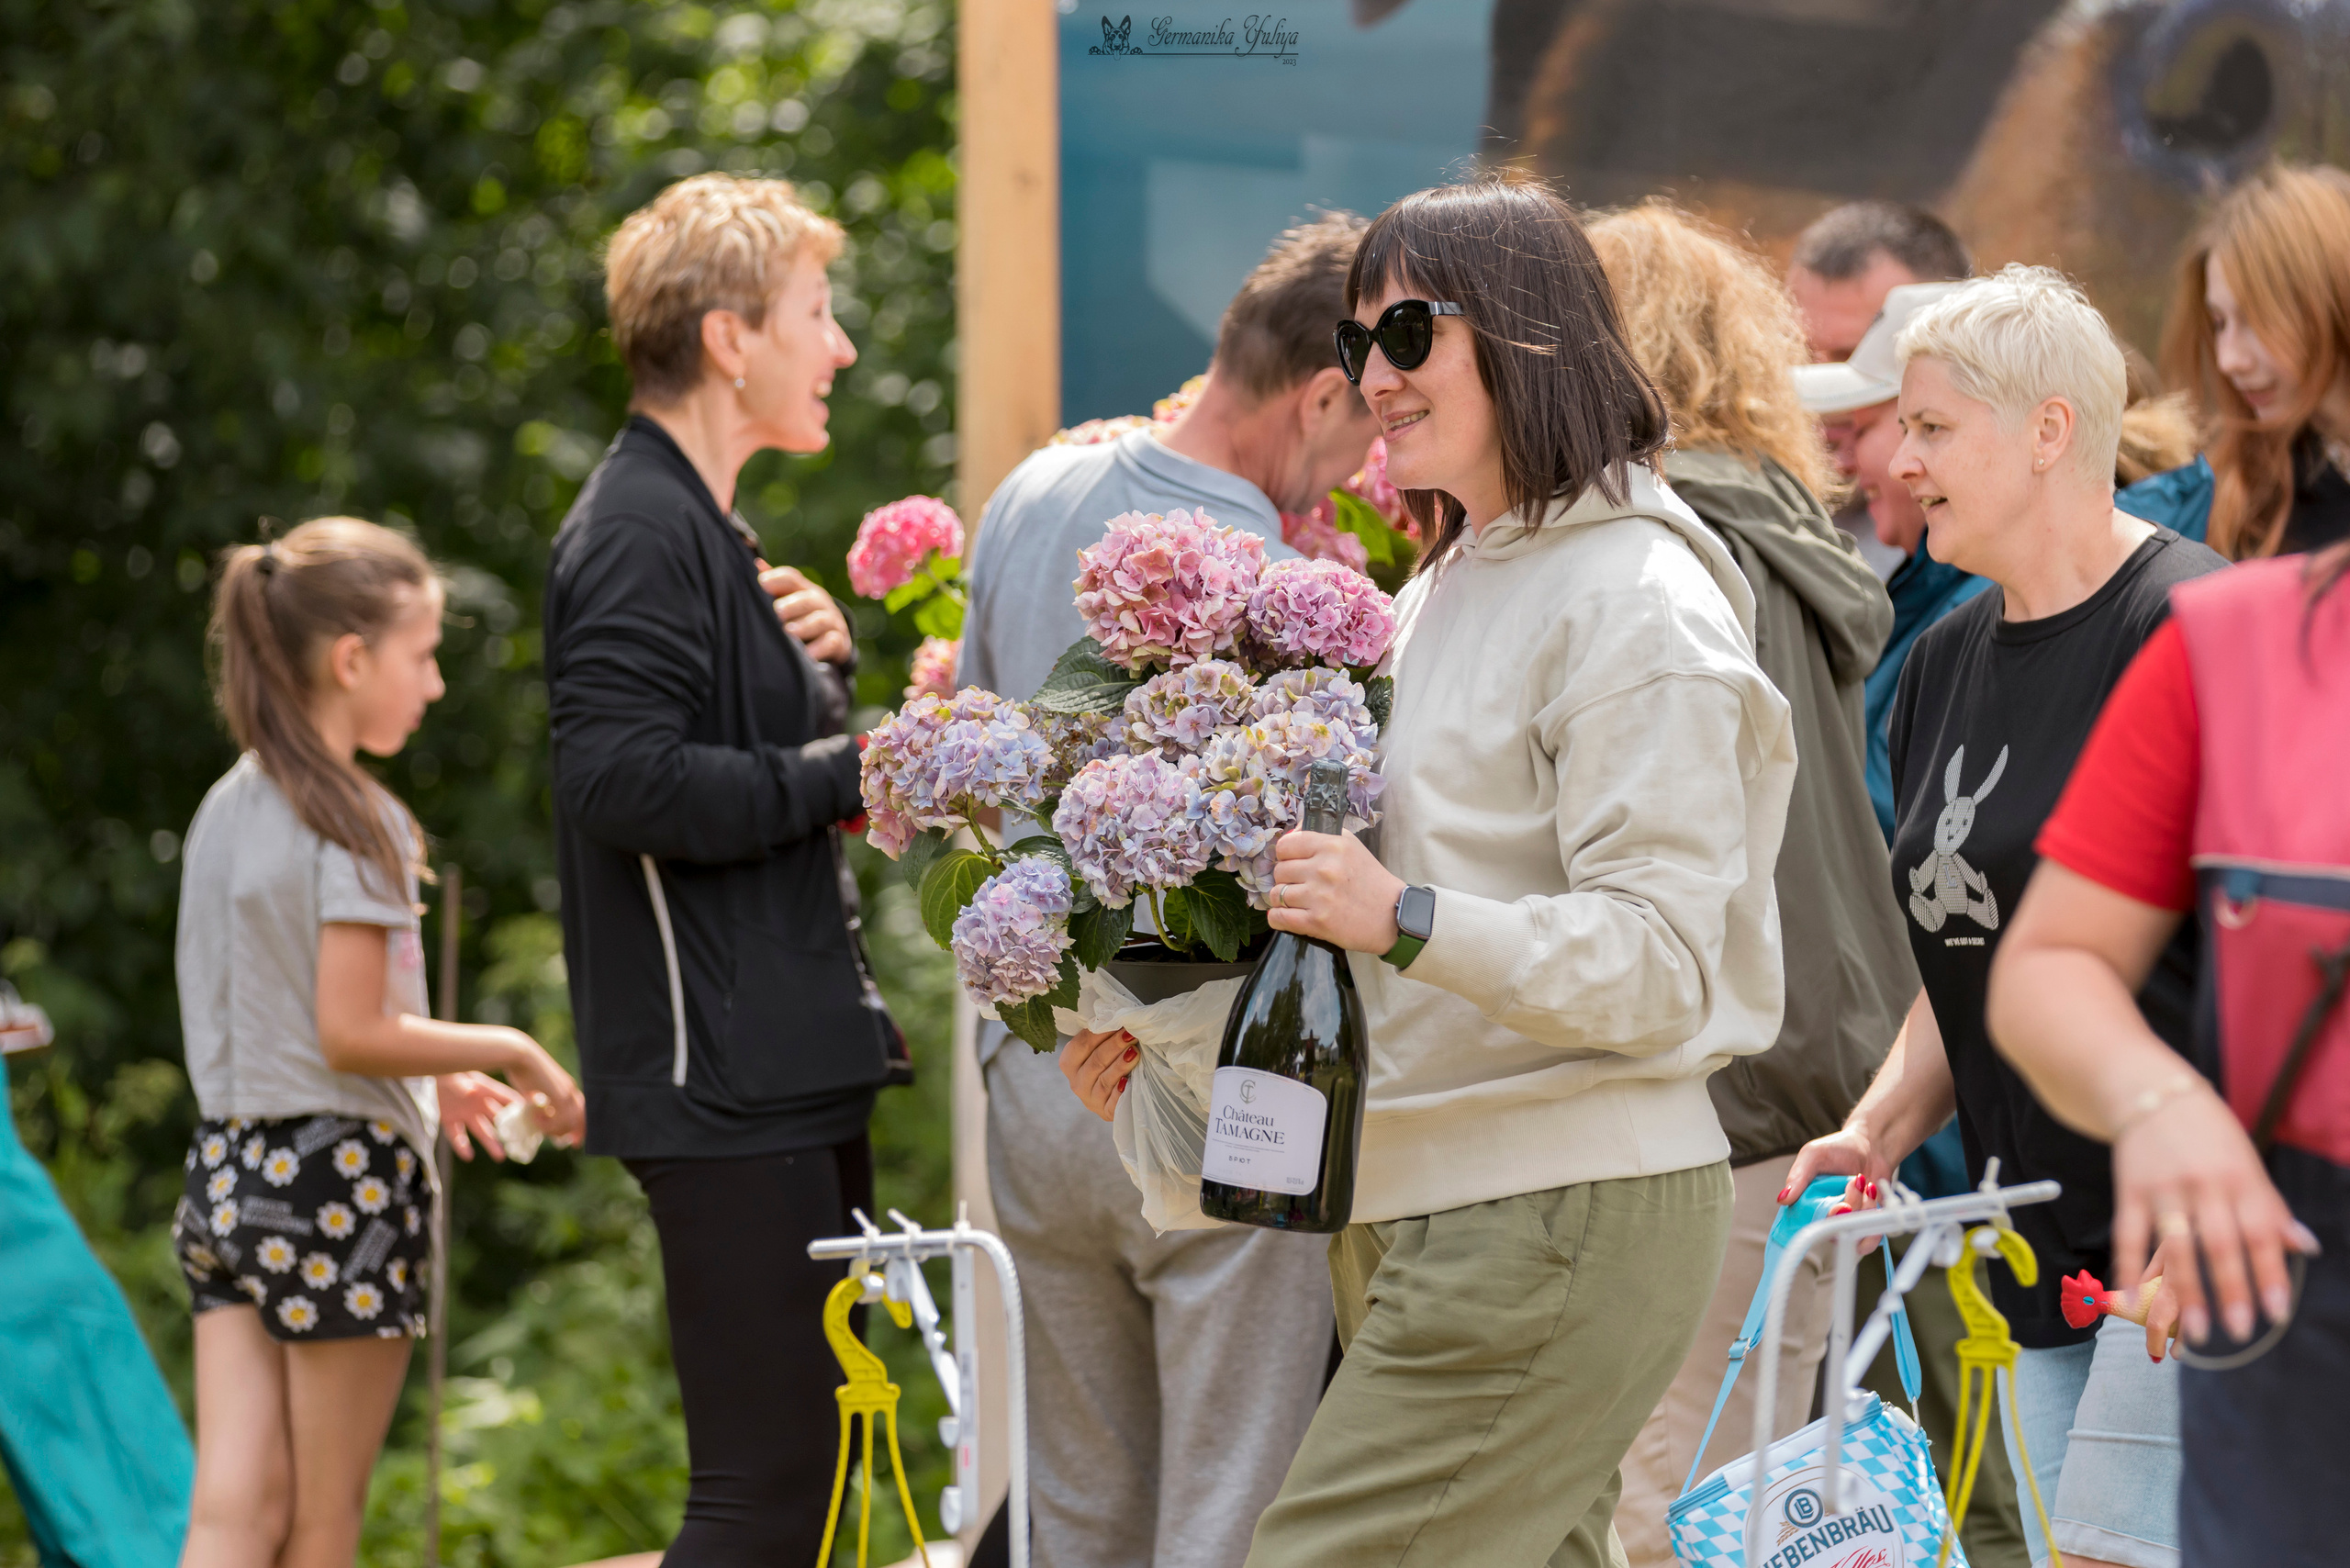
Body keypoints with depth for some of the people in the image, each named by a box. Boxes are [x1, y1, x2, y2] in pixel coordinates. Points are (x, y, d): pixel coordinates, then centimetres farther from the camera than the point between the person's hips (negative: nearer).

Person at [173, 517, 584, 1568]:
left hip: (226, 1174, 7)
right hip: (337, 1178, -7)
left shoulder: (226, 810, 11)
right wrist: (511, 1052, -6)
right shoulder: (358, 828, -13)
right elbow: (352, 1032, -18)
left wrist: (430, 1079, 20)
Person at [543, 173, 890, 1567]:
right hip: (723, 1083, -11)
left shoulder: (710, 530, 21)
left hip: (795, 1071, 11)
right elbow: (622, 776, -25)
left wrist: (820, 665, 6)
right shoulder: (641, 533, -12)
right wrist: (853, 770, -16)